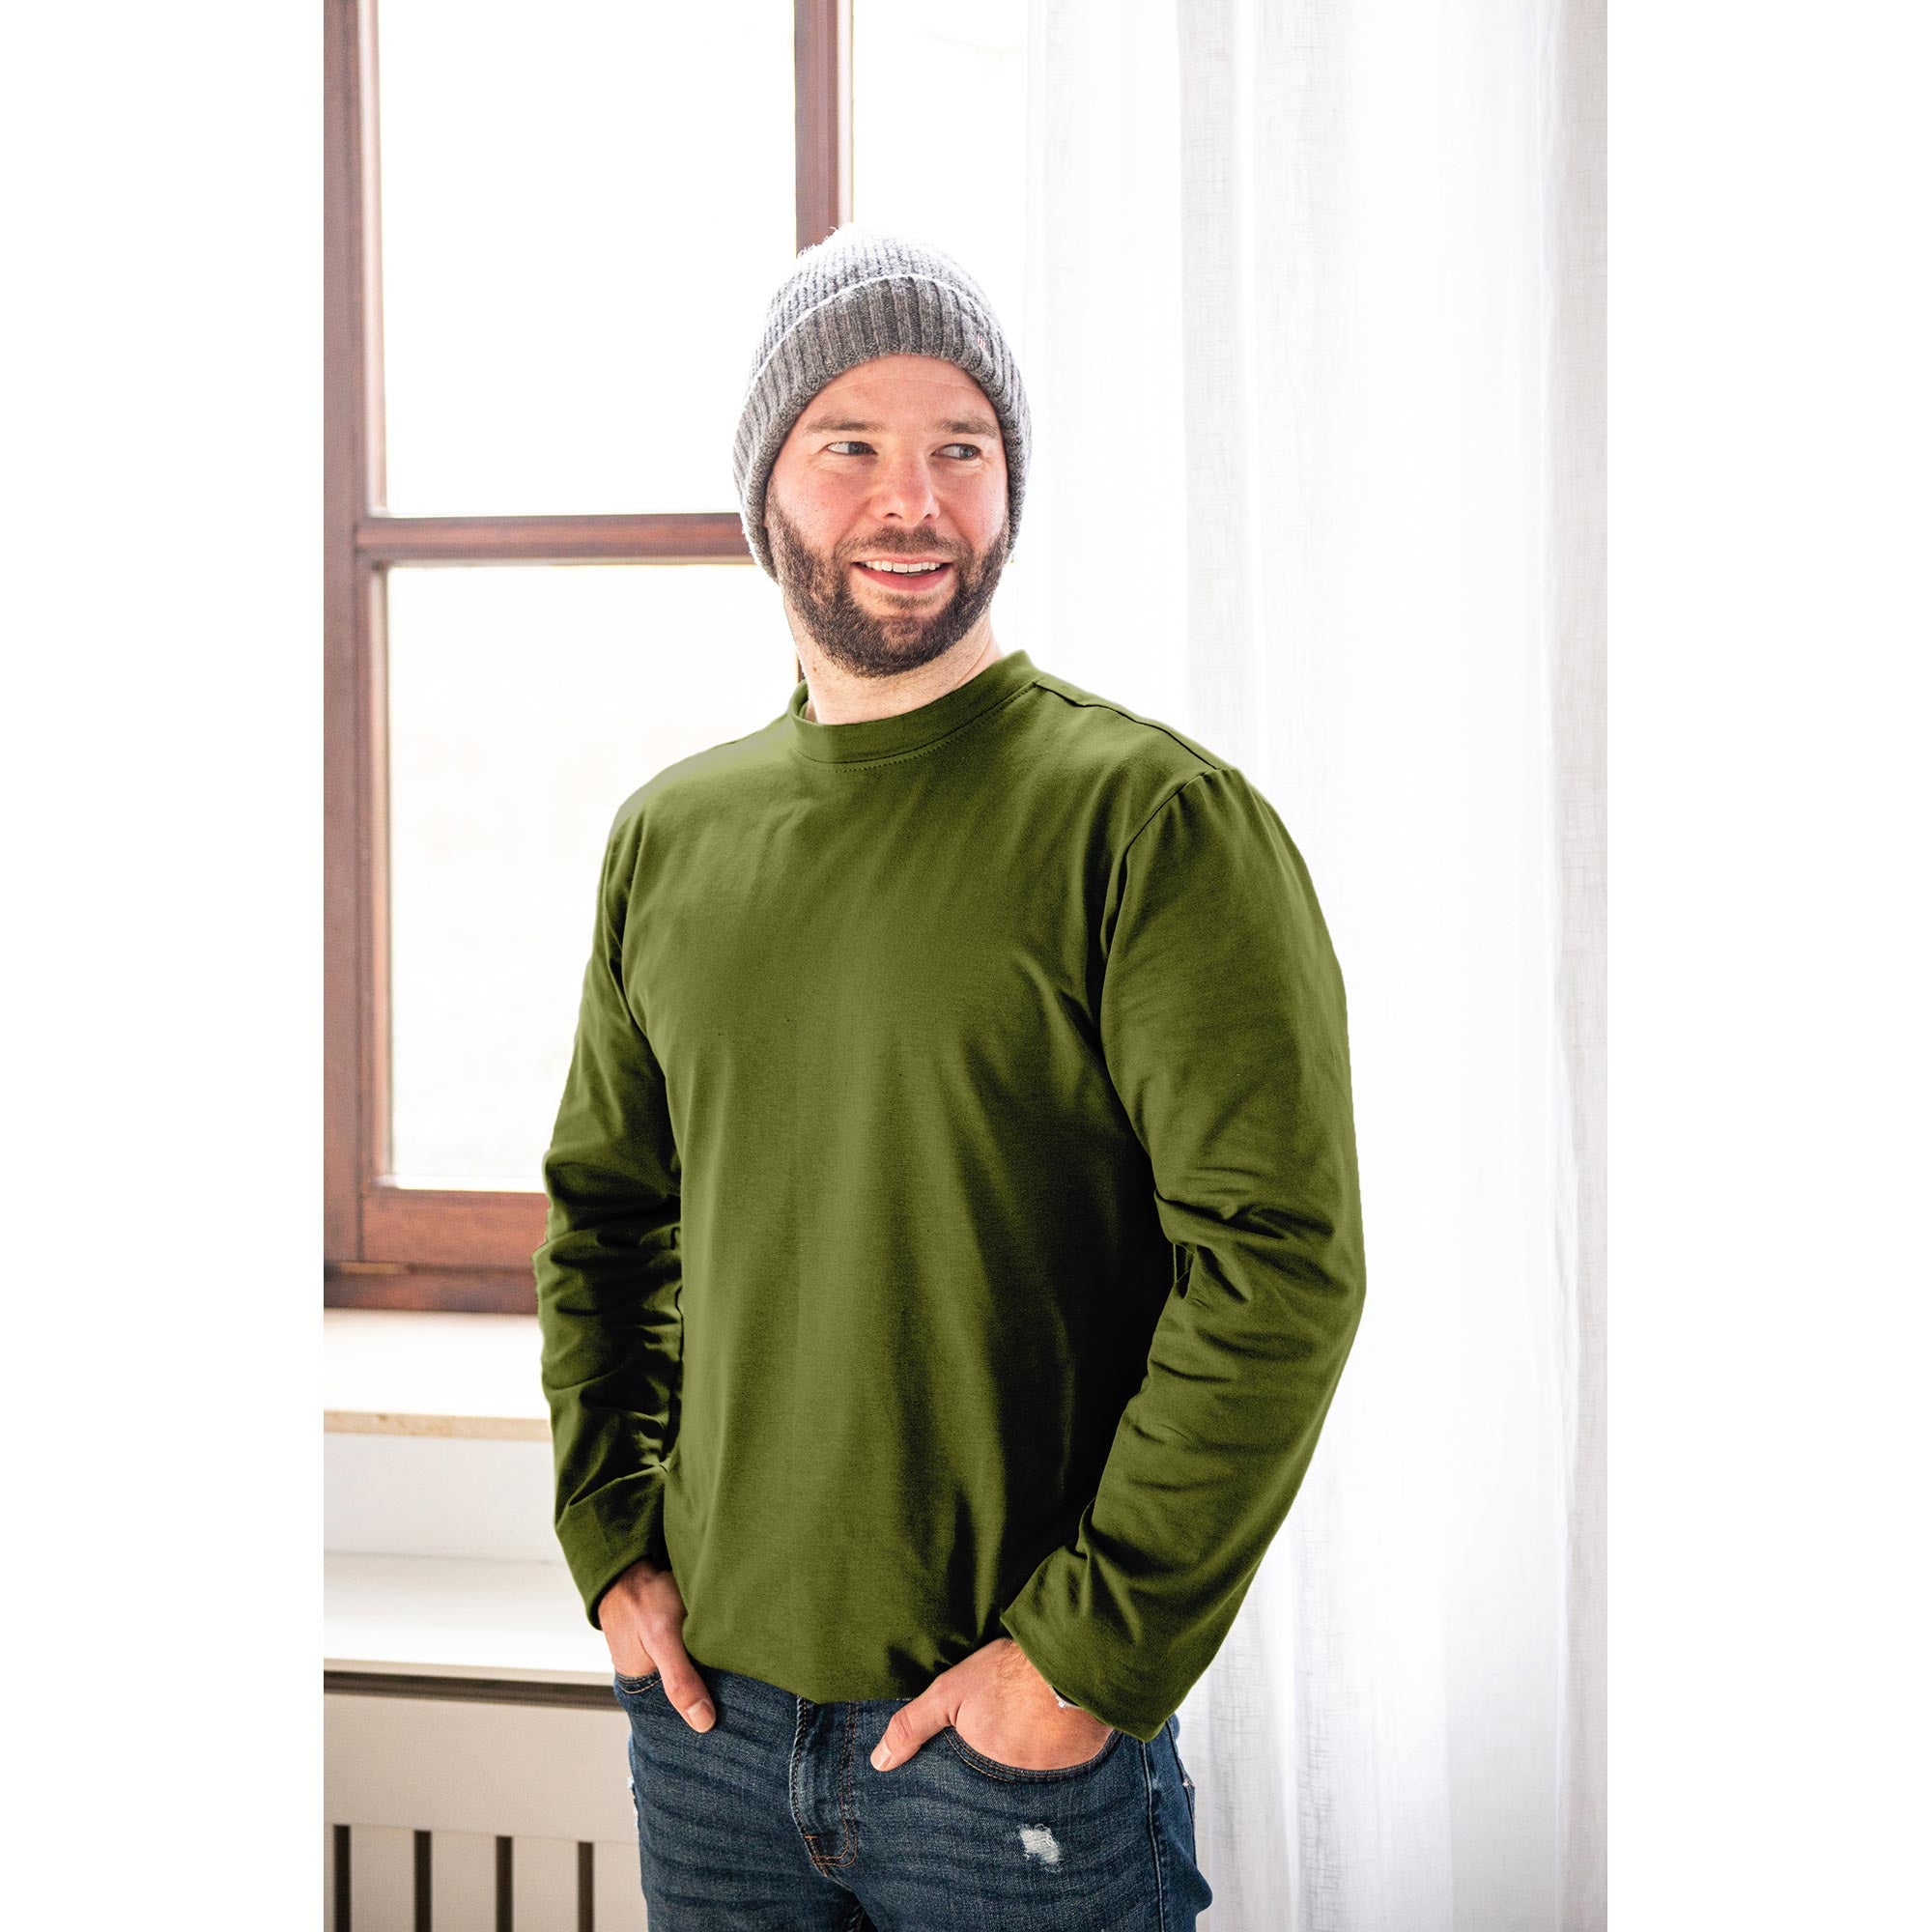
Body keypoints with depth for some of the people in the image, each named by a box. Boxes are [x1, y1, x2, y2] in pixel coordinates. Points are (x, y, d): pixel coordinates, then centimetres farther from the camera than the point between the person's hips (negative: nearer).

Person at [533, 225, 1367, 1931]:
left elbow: (1283, 1264, -16)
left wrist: (1090, 1650, -16)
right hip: (707, 1708, 5)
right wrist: (616, 1544, 4)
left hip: (1018, 1737, -4)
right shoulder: (670, 835, 6)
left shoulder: (1160, 820, -11)